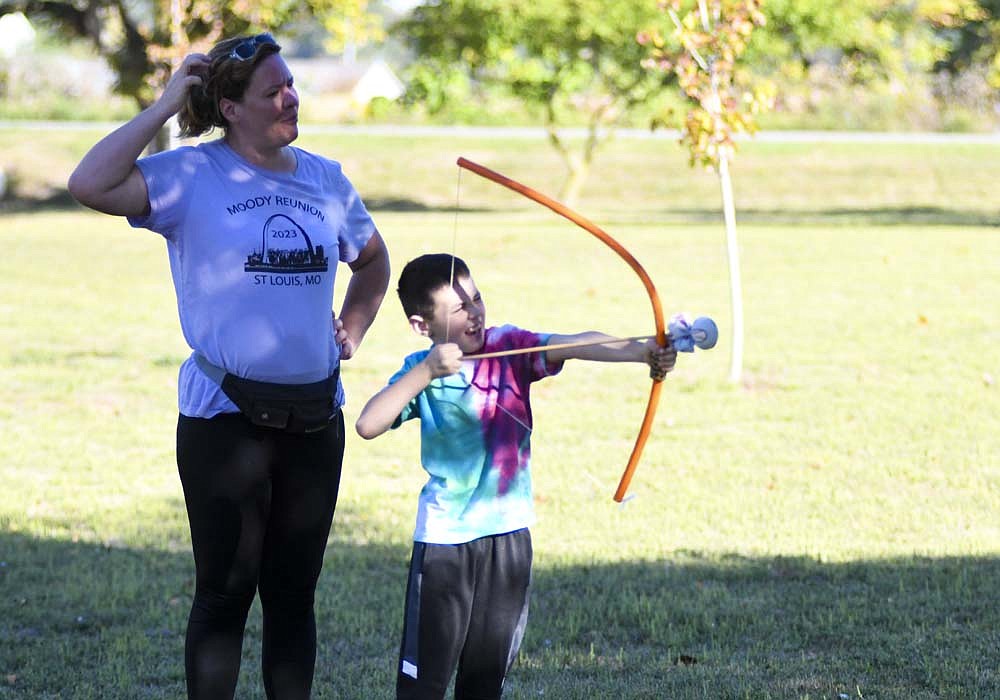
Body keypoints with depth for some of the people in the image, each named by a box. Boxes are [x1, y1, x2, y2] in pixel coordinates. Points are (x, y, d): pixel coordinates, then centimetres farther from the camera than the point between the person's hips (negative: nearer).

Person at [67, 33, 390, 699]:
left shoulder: (326, 179, 8)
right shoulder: (193, 176, -8)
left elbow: (373, 259, 28)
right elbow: (91, 184, -26)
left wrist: (351, 332, 13)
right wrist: (164, 107, -19)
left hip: (314, 415, 5)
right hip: (225, 414, -5)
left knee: (294, 591, 11)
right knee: (226, 589, 1)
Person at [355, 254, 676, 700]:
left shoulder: (510, 348, -2)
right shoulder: (421, 371, -4)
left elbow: (576, 345, -19)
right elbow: (368, 425, -17)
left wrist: (640, 351, -35)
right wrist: (425, 373, -22)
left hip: (509, 532, 2)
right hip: (446, 536, -2)